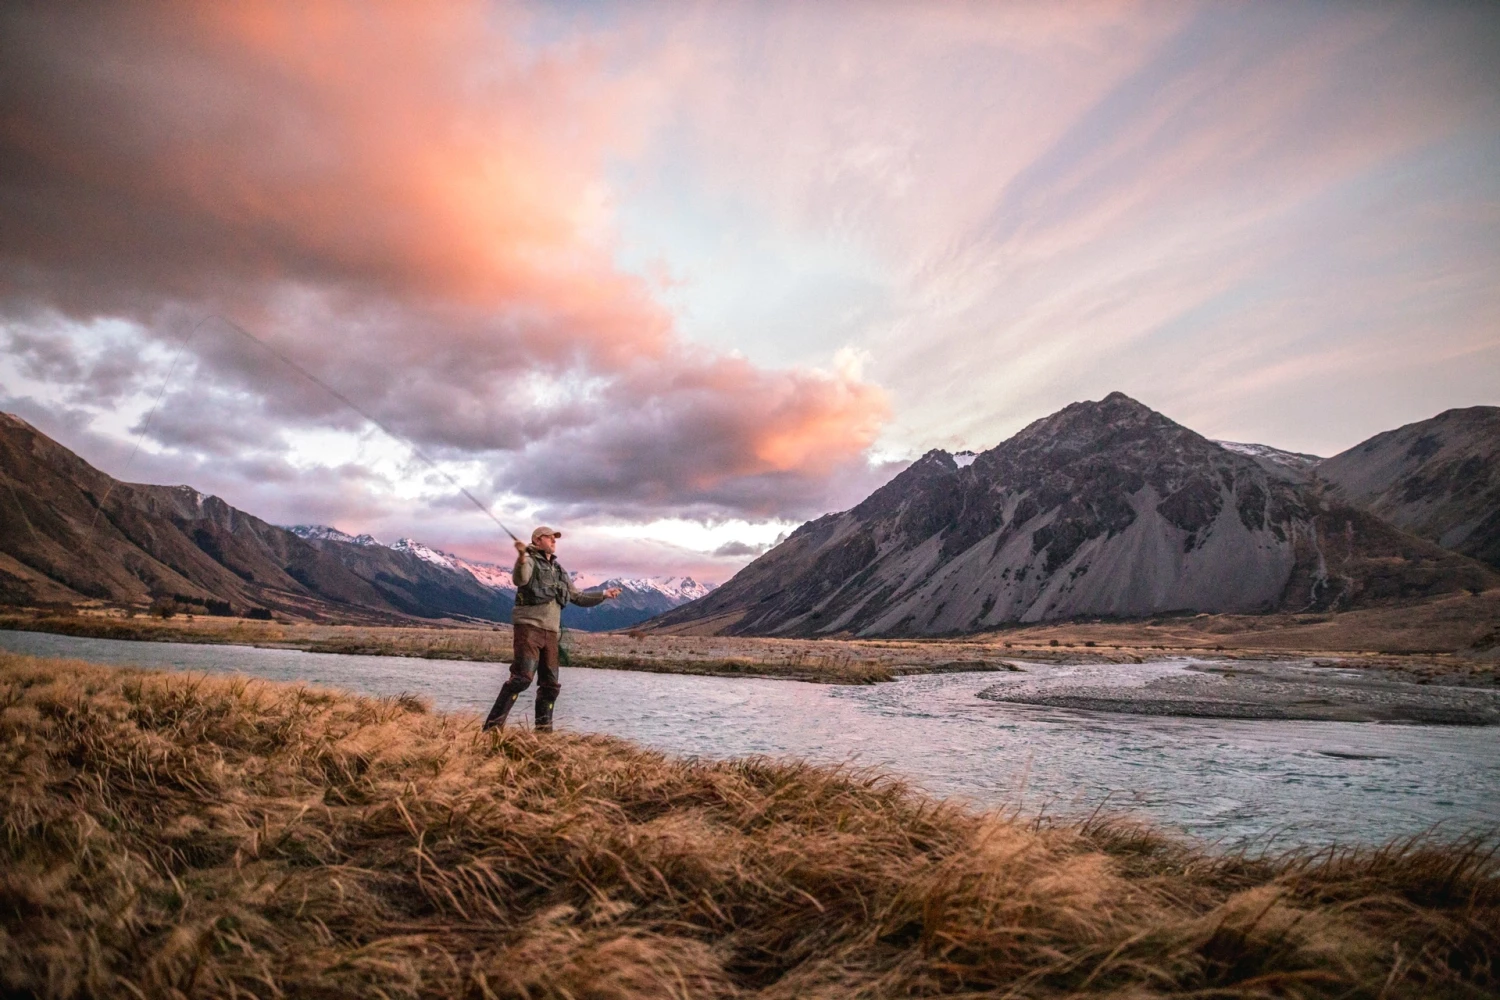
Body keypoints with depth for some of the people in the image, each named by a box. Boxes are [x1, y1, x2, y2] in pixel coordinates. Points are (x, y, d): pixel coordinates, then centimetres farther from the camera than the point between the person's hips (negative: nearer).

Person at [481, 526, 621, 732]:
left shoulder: (559, 570, 21)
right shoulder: (529, 561, -1)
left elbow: (578, 598, 27)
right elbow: (519, 579, -25)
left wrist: (604, 595, 17)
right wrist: (522, 557, -43)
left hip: (550, 632, 7)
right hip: (529, 627, -7)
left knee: (551, 683, 6)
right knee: (522, 677, -18)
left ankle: (544, 729, 14)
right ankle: (493, 726, -13)